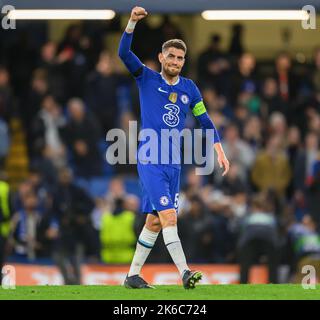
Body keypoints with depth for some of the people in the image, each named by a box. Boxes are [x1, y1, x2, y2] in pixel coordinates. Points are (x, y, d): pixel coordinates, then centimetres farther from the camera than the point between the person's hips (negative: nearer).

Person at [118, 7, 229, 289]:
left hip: (173, 162, 5)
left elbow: (205, 120, 15)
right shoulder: (147, 79, 0)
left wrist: (220, 151, 7)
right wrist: (132, 22, -24)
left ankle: (133, 275, 18)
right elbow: (124, 53, -12)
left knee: (154, 221, 8)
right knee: (168, 216, -17)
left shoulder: (189, 88, 11)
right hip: (150, 160, -5)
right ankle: (184, 272, -24)